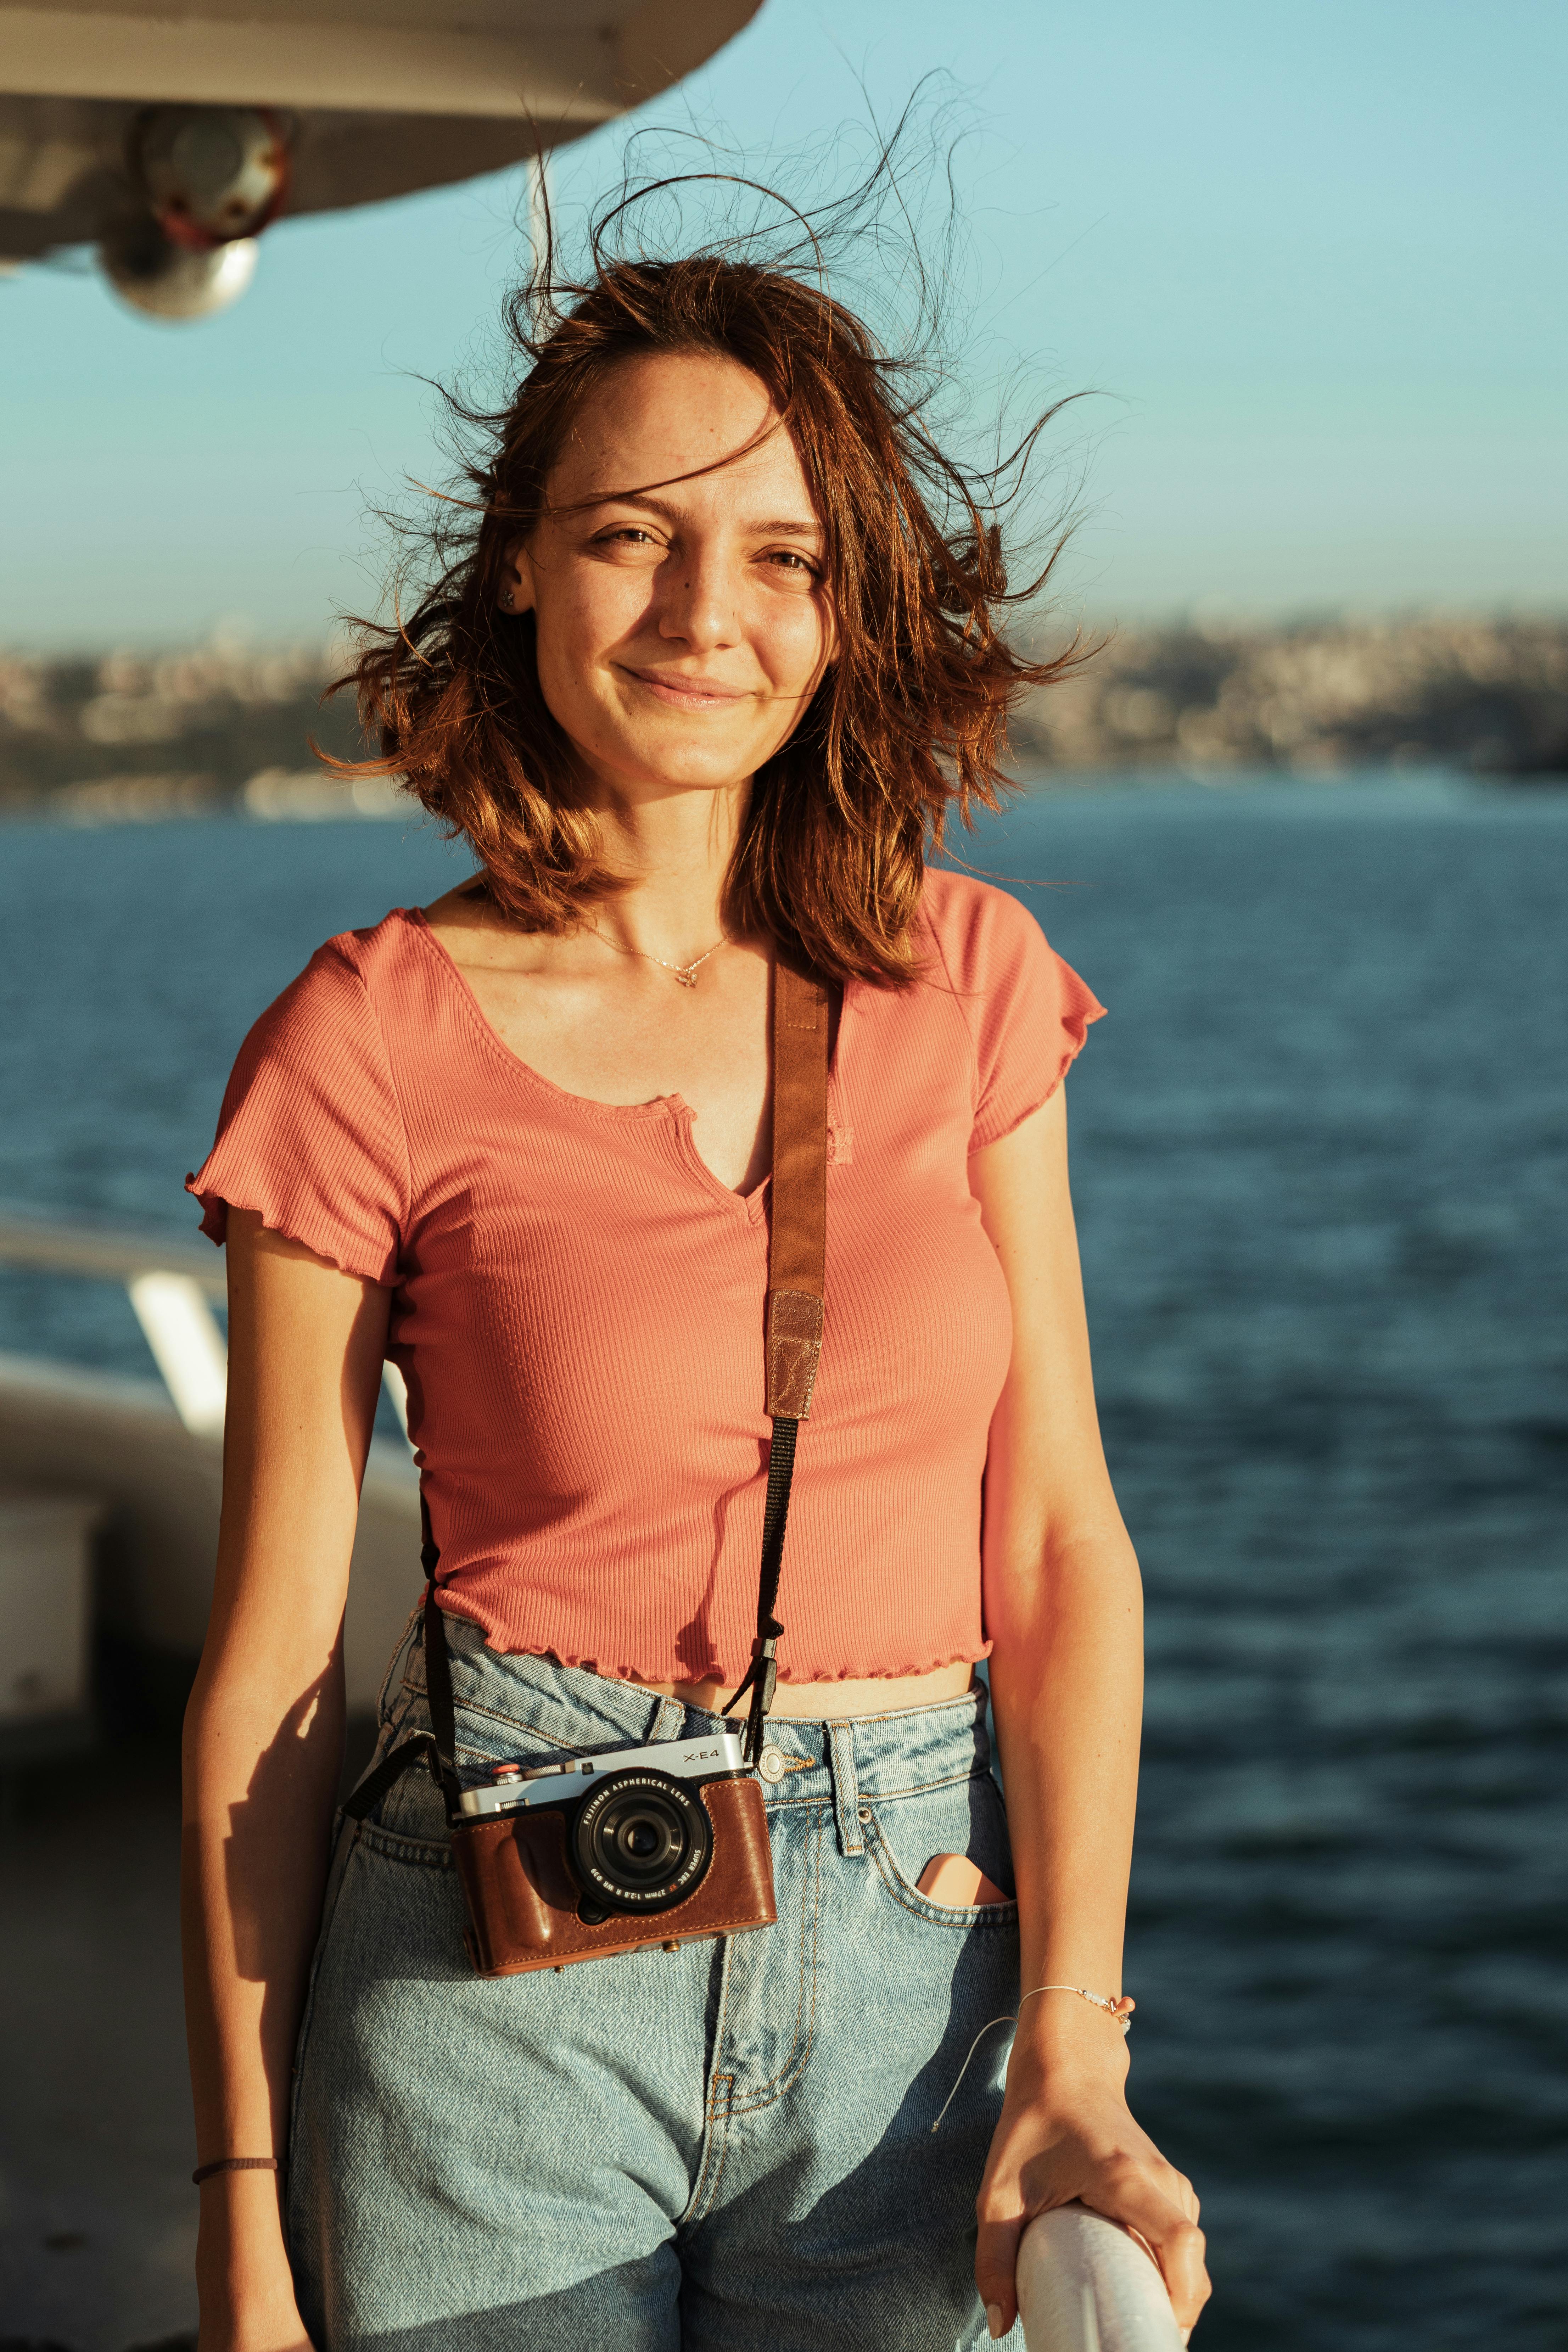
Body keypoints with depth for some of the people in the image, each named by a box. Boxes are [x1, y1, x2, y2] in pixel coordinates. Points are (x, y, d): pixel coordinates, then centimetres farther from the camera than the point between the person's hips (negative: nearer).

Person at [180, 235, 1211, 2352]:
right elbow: (272, 1659, -4)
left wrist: (1072, 2055, -10)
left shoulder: (966, 982, 1)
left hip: (917, 1963, 3)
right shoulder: (371, 1046, -7)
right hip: (503, 1990, -2)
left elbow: (1058, 1540, -1)